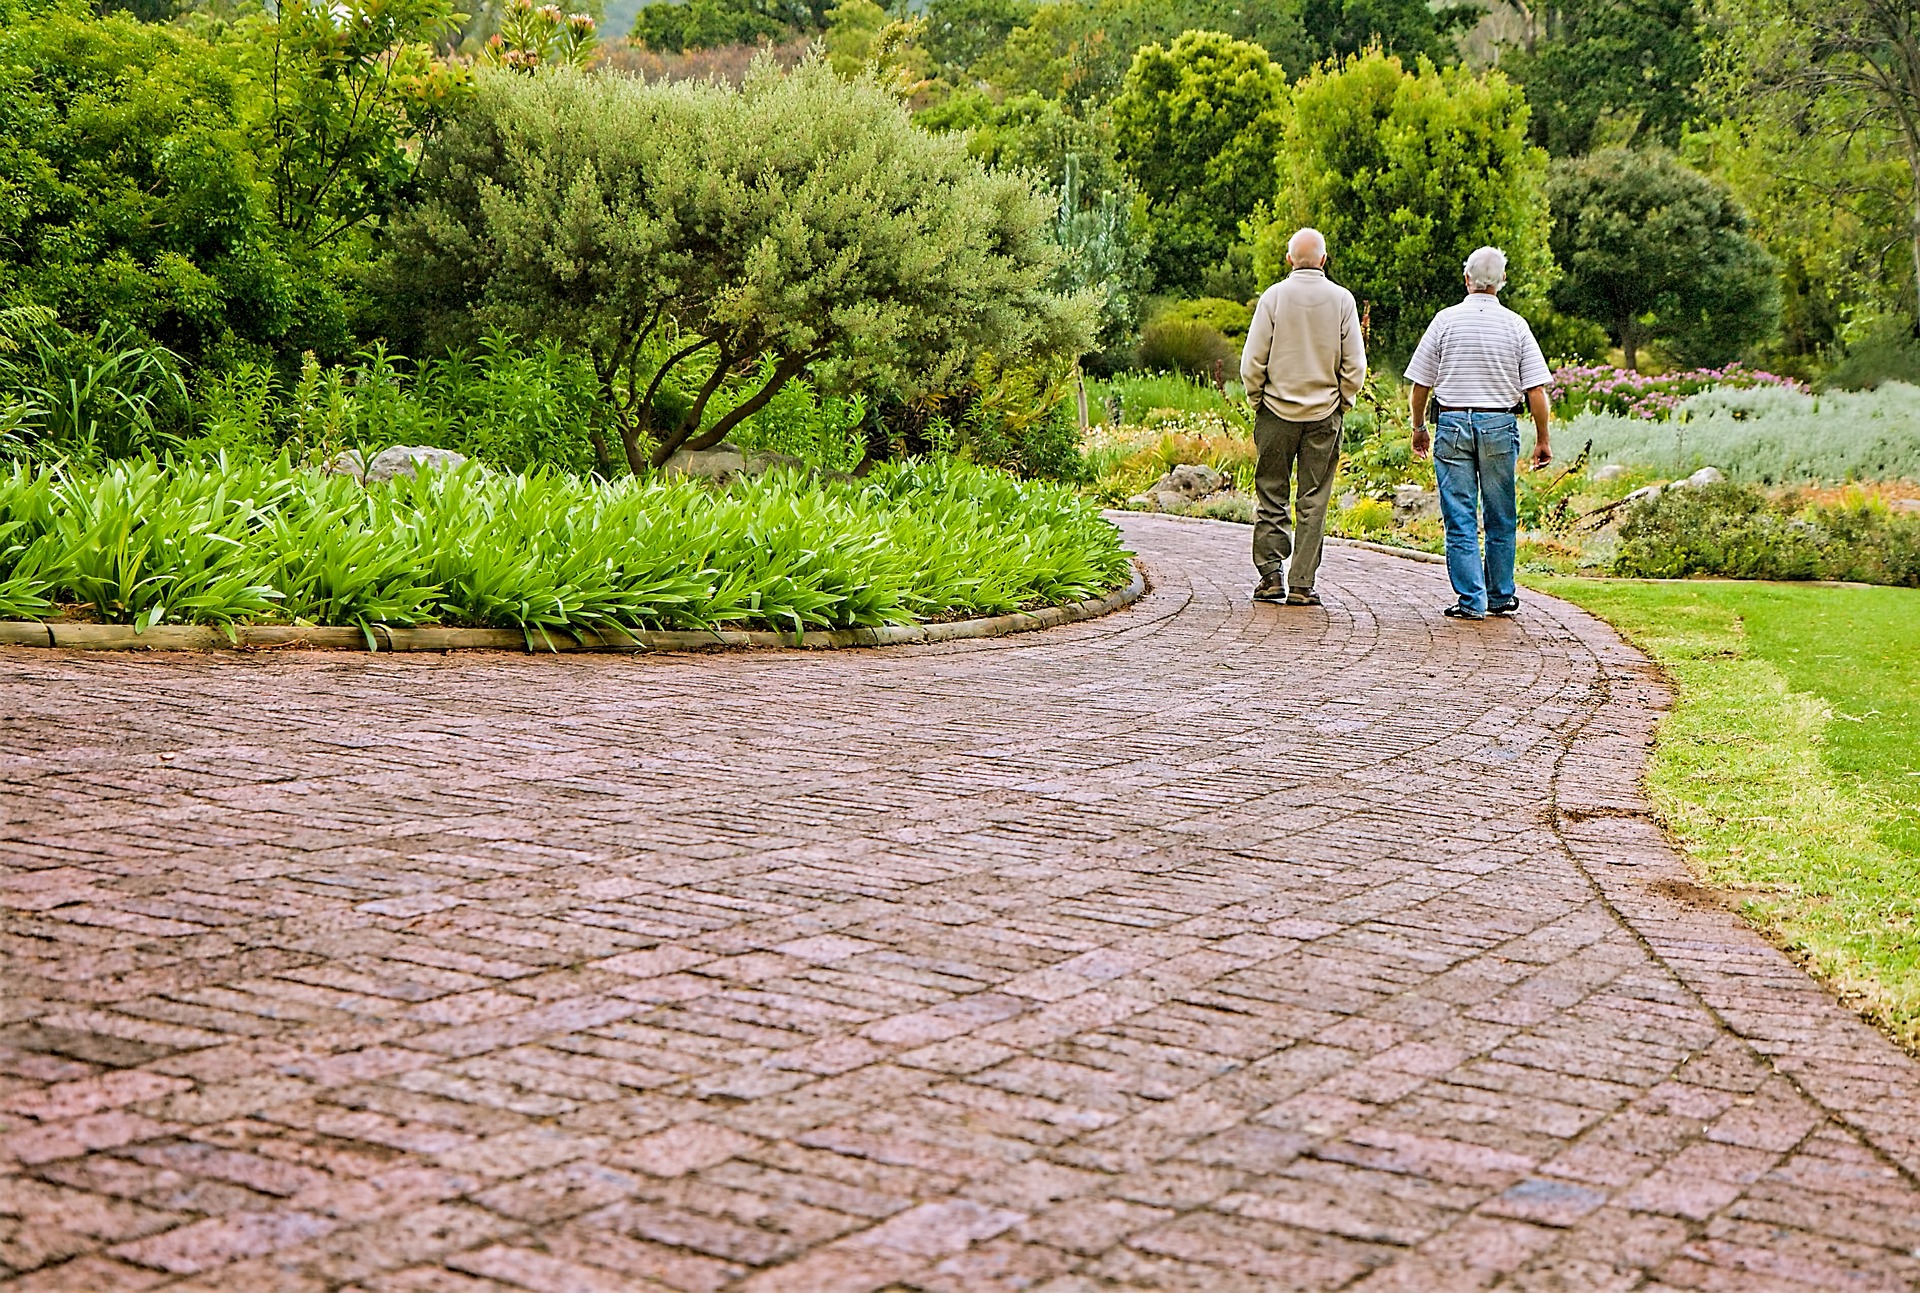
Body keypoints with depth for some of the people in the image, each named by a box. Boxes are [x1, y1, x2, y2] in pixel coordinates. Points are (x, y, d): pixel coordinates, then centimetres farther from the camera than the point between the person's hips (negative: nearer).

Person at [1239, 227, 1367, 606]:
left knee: (1271, 496, 8)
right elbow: (1355, 364, -1)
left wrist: (1257, 401, 8)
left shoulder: (1274, 296, -5)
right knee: (1314, 502, 4)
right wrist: (1342, 402, 12)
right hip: (1324, 415, 1)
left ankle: (1271, 574, 2)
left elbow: (1252, 361, -6)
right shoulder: (1341, 299, -2)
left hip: (1277, 410, -1)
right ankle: (1302, 584, 4)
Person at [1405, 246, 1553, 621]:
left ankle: (1471, 599, 0)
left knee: (1460, 518, 2)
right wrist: (1542, 440, 6)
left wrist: (1418, 427, 14)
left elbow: (1420, 382, 1)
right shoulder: (1515, 325, 1)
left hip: (1452, 423, -1)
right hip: (1500, 425, 1)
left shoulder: (1446, 320, -1)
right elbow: (1536, 390, -2)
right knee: (1500, 519, 13)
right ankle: (1501, 596, 20)